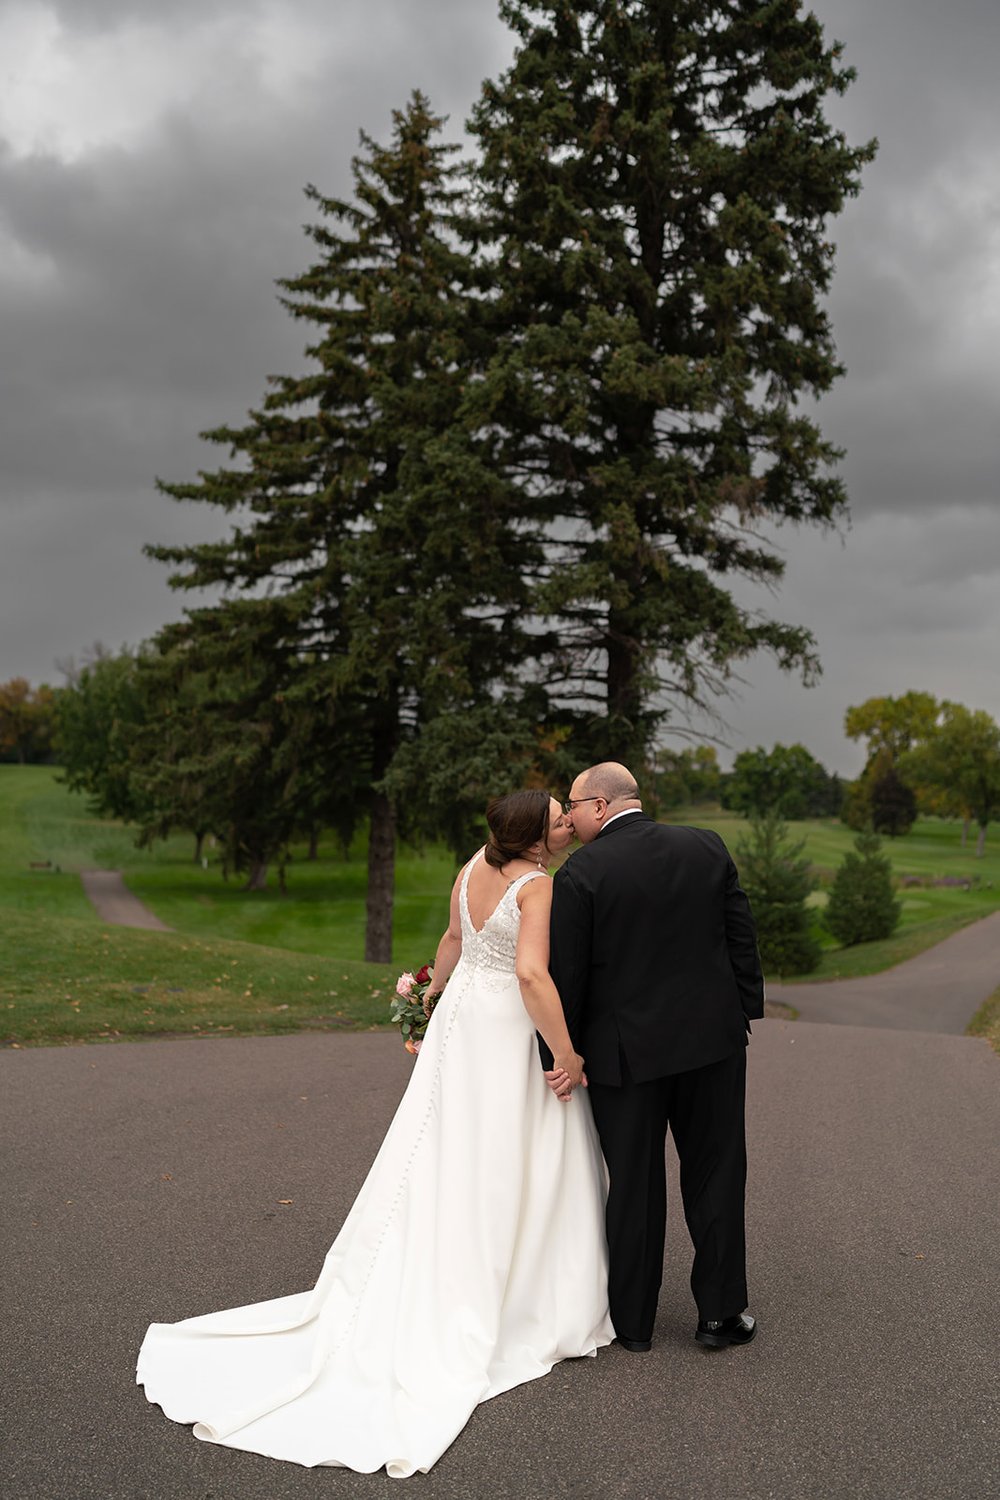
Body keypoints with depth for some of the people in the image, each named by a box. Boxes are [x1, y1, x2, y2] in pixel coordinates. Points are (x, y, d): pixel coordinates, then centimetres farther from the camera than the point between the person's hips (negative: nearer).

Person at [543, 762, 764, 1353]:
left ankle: (634, 1321, 22)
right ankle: (721, 1311, 21)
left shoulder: (581, 872, -12)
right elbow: (742, 936, 3)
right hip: (713, 1038, 3)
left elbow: (568, 973, -10)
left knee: (633, 1185, 10)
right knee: (716, 1175, 14)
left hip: (625, 1049, -3)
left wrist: (562, 1056, -3)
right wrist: (747, 1010, 13)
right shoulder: (708, 848, 0)